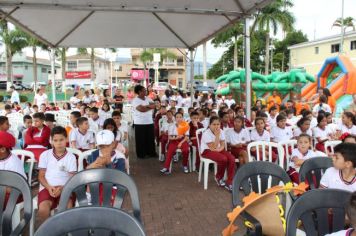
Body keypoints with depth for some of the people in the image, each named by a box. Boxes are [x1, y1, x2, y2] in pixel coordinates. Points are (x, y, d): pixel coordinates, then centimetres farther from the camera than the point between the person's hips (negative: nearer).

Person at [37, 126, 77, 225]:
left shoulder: (71, 157, 3)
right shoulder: (45, 155, 6)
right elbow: (41, 176, 7)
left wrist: (62, 188, -16)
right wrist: (49, 187, -11)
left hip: (65, 188, -1)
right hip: (47, 187, 1)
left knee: (68, 208, -29)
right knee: (43, 209, -28)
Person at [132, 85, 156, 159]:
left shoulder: (148, 98, 11)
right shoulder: (135, 100, -9)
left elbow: (154, 105, -1)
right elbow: (141, 109, -21)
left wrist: (145, 106, -15)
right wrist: (149, 107, -9)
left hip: (150, 122, 6)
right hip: (140, 123, -5)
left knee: (151, 138, 10)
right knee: (141, 139, 3)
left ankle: (151, 152, 22)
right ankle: (141, 154, 14)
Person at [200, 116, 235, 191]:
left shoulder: (221, 131, -1)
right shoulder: (206, 133, -19)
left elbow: (222, 145, 1)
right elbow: (213, 148, -23)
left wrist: (219, 149, -23)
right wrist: (217, 135, -26)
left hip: (219, 150, 6)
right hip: (207, 151, -6)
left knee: (232, 158, -20)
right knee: (223, 159, -31)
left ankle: (230, 183, -15)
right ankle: (219, 178, -2)